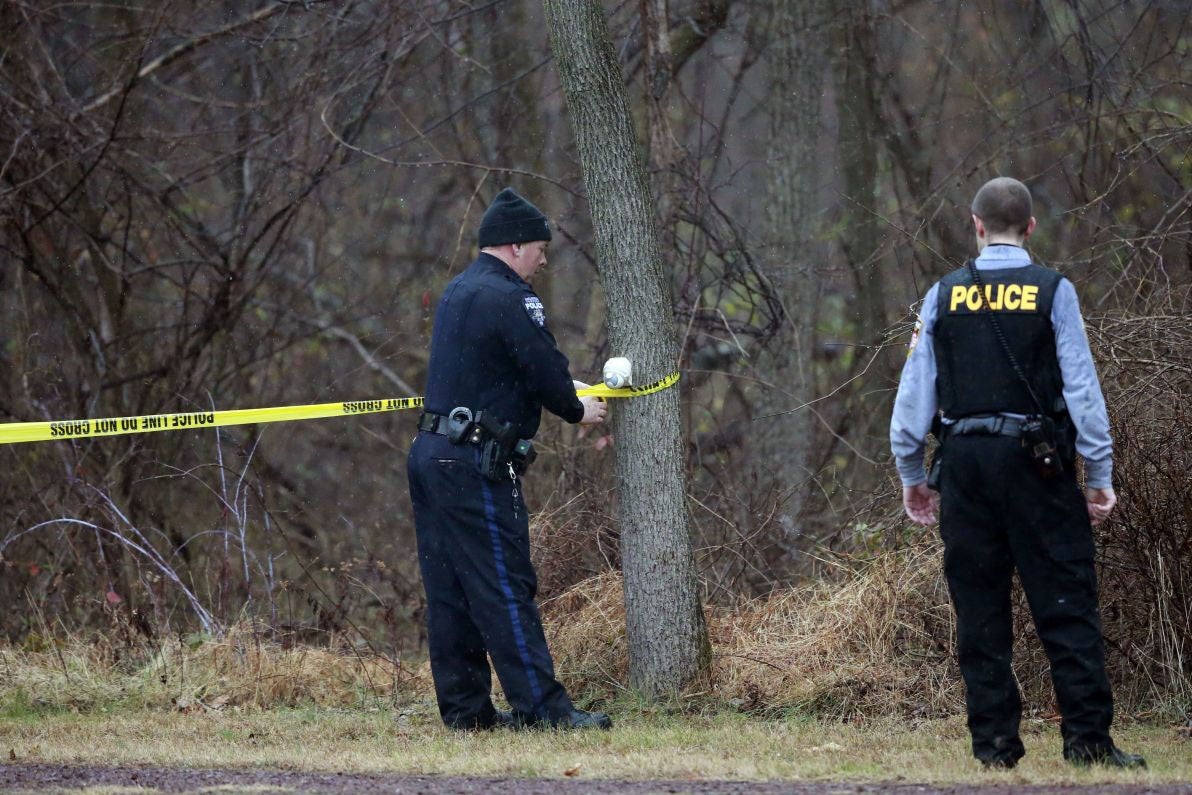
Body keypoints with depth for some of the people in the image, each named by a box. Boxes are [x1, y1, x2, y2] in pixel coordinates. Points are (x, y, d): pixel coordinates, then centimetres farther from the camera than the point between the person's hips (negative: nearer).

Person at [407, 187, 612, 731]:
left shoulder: (457, 292, 18)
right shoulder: (507, 298, -13)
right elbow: (546, 372, -12)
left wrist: (570, 396, 18)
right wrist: (578, 411, 7)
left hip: (431, 456, 10)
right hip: (476, 463, -10)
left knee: (450, 590, 9)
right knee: (505, 589, -9)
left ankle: (464, 707, 12)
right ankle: (542, 707, -9)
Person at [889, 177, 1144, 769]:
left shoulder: (944, 296, 4)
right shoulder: (1052, 292, -3)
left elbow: (914, 388, 6)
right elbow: (1081, 387, -4)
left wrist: (910, 473, 16)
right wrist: (1099, 475, 2)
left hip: (964, 464, 2)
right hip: (1037, 463, -2)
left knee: (979, 609, 7)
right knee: (1066, 606, -1)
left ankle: (993, 742, 6)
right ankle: (1087, 738, -7)